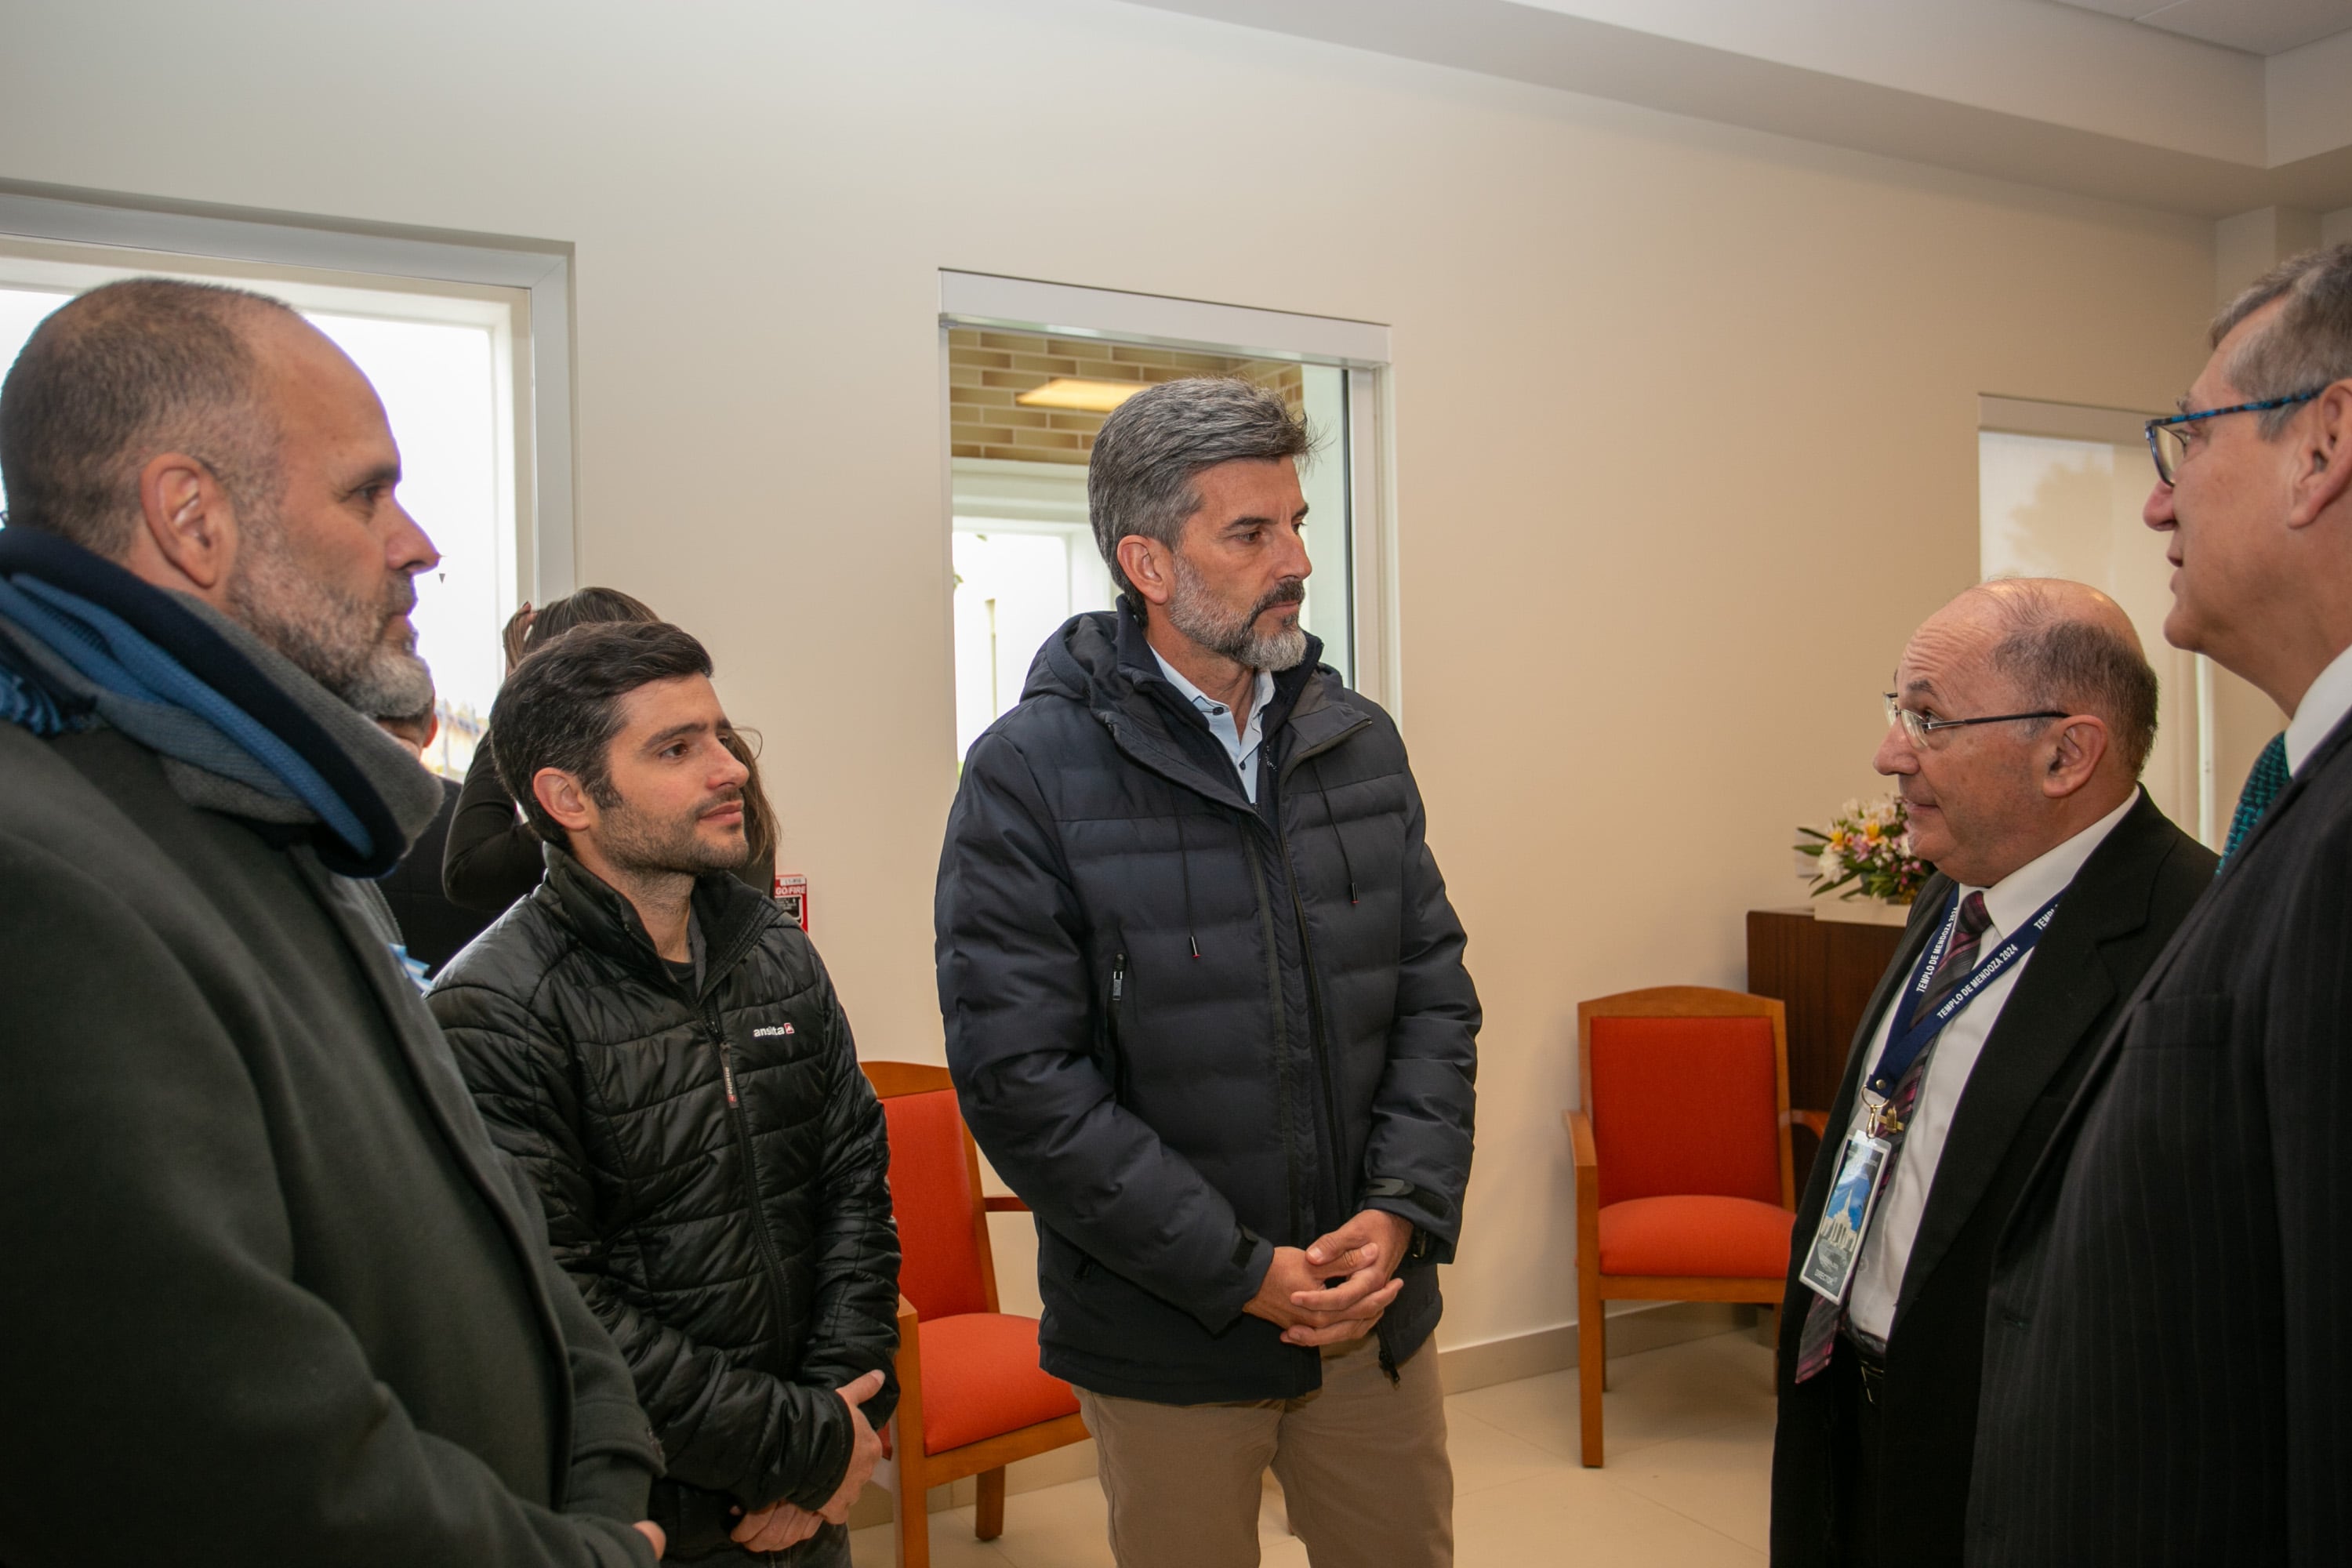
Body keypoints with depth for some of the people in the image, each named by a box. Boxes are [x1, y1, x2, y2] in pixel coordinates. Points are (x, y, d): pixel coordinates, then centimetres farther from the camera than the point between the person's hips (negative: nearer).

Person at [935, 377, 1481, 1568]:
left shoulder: (1360, 744, 3)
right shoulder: (1029, 774, -14)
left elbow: (1436, 993, 5)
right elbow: (1018, 1078, -17)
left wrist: (1403, 1210, -9)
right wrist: (1239, 1273, -16)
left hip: (1377, 1315, 4)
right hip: (1166, 1340, -4)